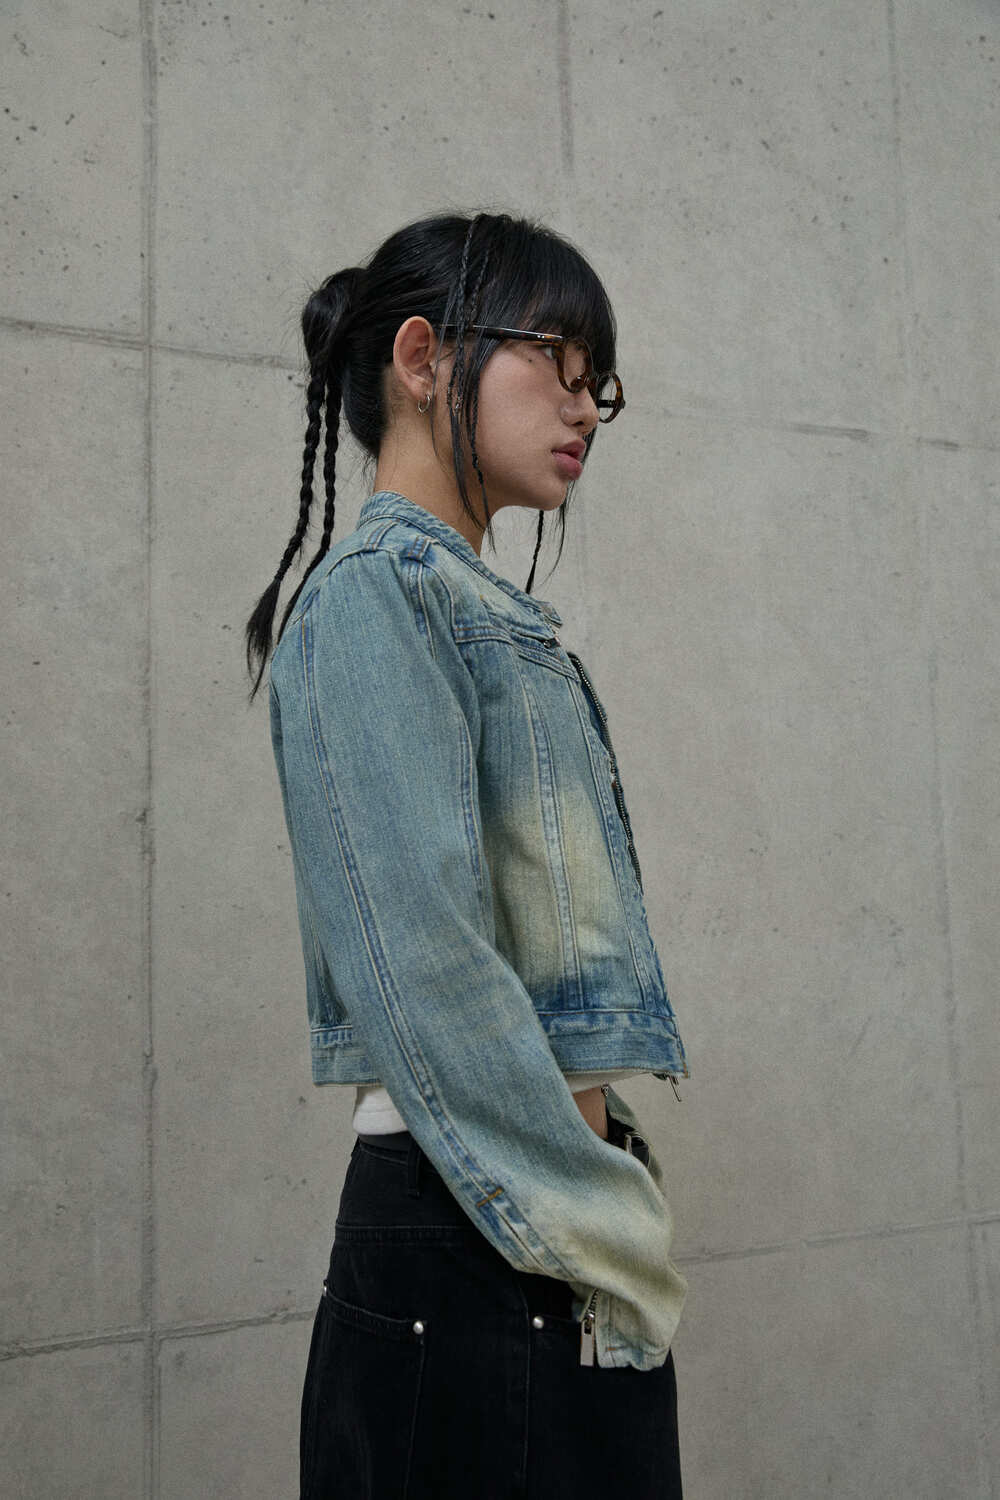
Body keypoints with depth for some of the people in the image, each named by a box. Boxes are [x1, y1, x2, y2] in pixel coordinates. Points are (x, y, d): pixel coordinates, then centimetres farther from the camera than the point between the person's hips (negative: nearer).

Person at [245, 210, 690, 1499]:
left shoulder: (489, 611, 16)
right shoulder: (375, 591, -12)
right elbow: (427, 968, -21)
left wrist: (613, 1207, 9)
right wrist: (608, 1238, -15)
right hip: (471, 1265, -9)